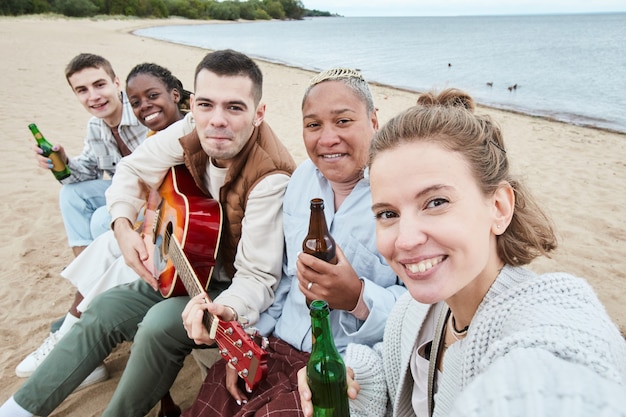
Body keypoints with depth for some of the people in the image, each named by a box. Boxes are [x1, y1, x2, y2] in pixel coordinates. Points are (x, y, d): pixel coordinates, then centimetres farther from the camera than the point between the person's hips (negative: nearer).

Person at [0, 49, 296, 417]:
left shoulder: (270, 179, -32)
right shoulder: (191, 133, -14)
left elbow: (258, 276, -29)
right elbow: (132, 170, 4)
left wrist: (227, 310, -49)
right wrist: (124, 227, -10)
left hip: (234, 290, -6)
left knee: (161, 324, -27)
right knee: (105, 310, 5)